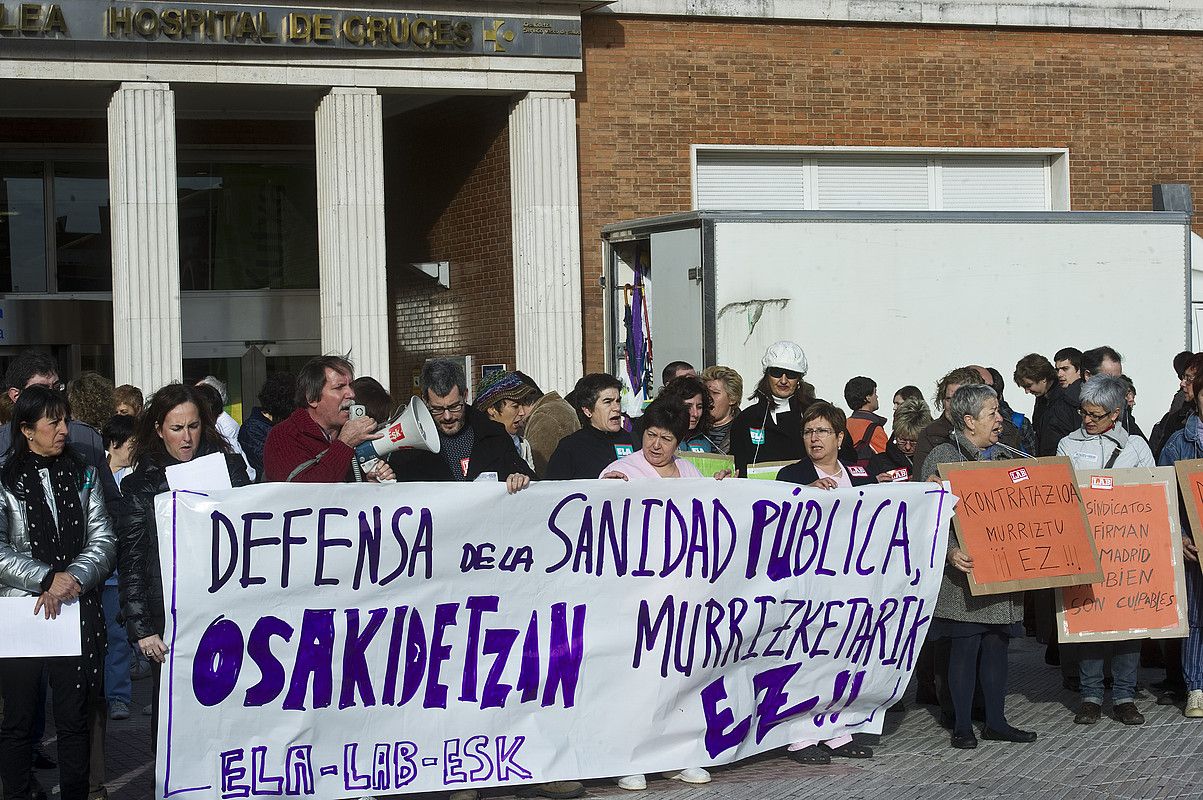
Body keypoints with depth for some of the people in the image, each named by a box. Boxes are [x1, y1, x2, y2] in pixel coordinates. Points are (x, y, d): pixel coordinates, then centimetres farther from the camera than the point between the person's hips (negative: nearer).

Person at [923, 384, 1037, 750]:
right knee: (965, 645, -3)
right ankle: (962, 726, 5)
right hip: (965, 571, -6)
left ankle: (996, 721, 17)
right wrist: (951, 551, -27)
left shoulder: (1001, 458, 15)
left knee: (997, 644, 9)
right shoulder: (942, 457, -6)